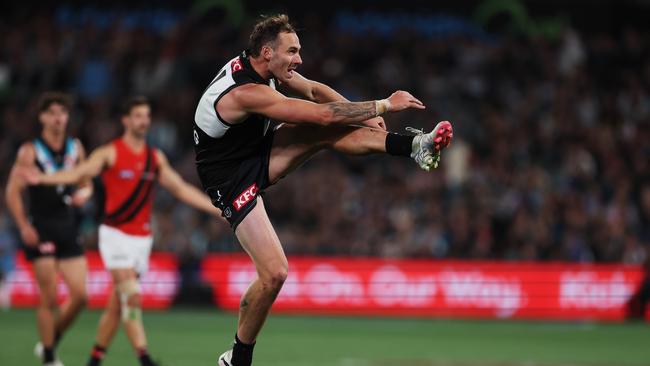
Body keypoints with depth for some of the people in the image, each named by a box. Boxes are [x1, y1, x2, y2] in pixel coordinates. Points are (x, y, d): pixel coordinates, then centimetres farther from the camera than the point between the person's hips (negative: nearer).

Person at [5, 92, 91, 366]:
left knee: (80, 295, -2)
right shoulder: (30, 151, -4)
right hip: (41, 230, -5)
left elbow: (86, 184, 19)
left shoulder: (75, 148, 9)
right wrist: (24, 227, -13)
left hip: (69, 229, 5)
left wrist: (83, 194, -5)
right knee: (50, 298, -6)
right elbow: (13, 192, -5)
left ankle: (50, 341, 20)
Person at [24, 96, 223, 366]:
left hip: (142, 238, 5)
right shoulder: (110, 153, -6)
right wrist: (43, 179, -35)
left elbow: (181, 189, 16)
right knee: (132, 297, -17)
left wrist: (217, 209, 13)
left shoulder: (156, 157, 10)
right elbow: (80, 173, -18)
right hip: (115, 234, -5)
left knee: (117, 303, 8)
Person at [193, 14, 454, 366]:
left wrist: (366, 116, -4)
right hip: (232, 181, -8)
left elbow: (313, 90, 9)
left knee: (325, 132, -12)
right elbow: (321, 113, -32)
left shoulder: (261, 65, -5)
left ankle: (415, 146, -17)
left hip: (256, 154, 8)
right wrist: (384, 105, -24)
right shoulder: (245, 93, -32)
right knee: (274, 273, -15)